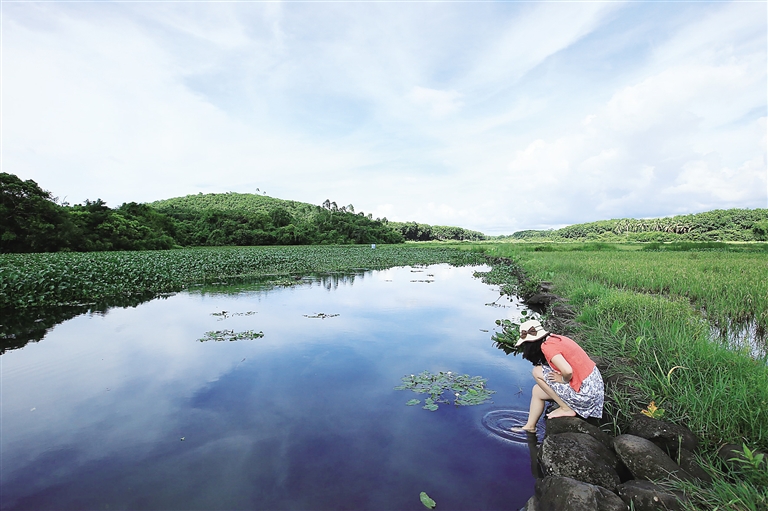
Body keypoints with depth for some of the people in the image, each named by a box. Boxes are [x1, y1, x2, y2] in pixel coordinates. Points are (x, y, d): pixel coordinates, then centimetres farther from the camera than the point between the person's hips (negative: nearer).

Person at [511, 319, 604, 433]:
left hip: (585, 392, -9)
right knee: (537, 390, 13)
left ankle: (567, 409, 1)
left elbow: (567, 371, -31)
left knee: (537, 372, -8)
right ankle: (530, 426, 28)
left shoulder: (547, 346, -20)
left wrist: (563, 379, -12)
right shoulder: (555, 338, 6)